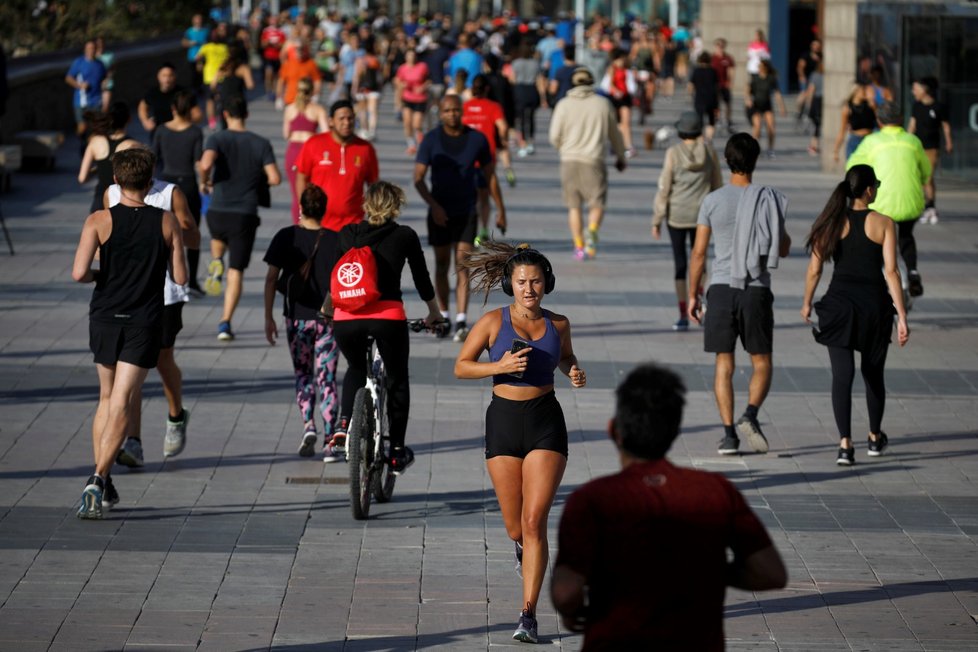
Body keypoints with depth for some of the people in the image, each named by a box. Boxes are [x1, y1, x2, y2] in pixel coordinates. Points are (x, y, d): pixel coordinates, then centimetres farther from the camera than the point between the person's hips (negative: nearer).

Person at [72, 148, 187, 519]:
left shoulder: (99, 221, -6)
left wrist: (100, 274, 6)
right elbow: (180, 277, 1)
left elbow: (79, 273, -15)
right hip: (144, 323, -1)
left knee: (107, 399, 18)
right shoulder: (166, 223, -3)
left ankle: (102, 485, 17)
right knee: (120, 405, -5)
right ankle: (98, 479, -22)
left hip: (104, 319, 1)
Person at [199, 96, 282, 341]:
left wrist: (204, 183, -2)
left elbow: (205, 164, -23)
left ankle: (216, 264, 11)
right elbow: (275, 178, -7)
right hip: (246, 214, 0)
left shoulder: (217, 139, -4)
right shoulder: (261, 144, 0)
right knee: (236, 272, 4)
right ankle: (225, 323, -3)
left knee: (218, 236, 39)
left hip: (218, 211, 0)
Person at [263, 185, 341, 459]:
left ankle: (308, 425, -5)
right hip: (328, 318, 0)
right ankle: (329, 440, 1)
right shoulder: (336, 240, -4)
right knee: (326, 378, 5)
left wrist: (268, 317, 3)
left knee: (303, 375, 16)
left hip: (297, 318, 0)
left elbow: (271, 278, -4)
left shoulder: (286, 237, -3)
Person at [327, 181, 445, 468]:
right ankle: (397, 451, 21)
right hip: (388, 316, -2)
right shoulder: (405, 236, 10)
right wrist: (434, 313, 35)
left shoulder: (347, 234, 15)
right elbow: (421, 279, 18)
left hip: (346, 319, 2)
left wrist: (327, 309, 44)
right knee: (397, 379, 20)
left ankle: (343, 428, 9)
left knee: (356, 370, 30)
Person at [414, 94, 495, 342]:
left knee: (462, 266, -9)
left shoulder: (477, 139, -1)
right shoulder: (432, 140, -4)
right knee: (442, 265, 11)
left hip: (466, 211, -1)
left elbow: (489, 175, 9)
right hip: (440, 212, 1)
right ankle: (443, 316, 23)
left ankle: (461, 322, -16)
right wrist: (433, 205, -19)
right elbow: (418, 178, -6)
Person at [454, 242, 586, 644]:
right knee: (515, 527, 7)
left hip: (546, 423, 0)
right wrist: (501, 366, -16)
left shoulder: (557, 323, 3)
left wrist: (575, 372, 1)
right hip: (504, 420, 0)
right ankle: (523, 546, 47)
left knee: (535, 521, -12)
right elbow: (461, 367, -1)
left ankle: (528, 615, -9)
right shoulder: (494, 322, -5)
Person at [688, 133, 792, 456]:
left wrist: (693, 294, 10)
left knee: (724, 364, 6)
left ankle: (729, 433, 1)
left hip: (721, 289, 1)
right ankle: (750, 415, -13)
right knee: (762, 362, 10)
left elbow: (698, 252, 1)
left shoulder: (712, 201, -2)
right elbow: (783, 249, 5)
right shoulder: (768, 200, -3)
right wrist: (784, 235, 27)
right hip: (756, 291, -1)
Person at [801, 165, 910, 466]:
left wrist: (807, 303, 17)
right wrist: (902, 316, -8)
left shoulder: (832, 221, 0)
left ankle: (845, 444, -17)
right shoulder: (883, 223, -5)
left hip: (839, 303, 0)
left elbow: (814, 269, 1)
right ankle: (875, 438, 35)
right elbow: (891, 272, -10)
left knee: (842, 375, -3)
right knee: (873, 373, 18)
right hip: (874, 304, 0)